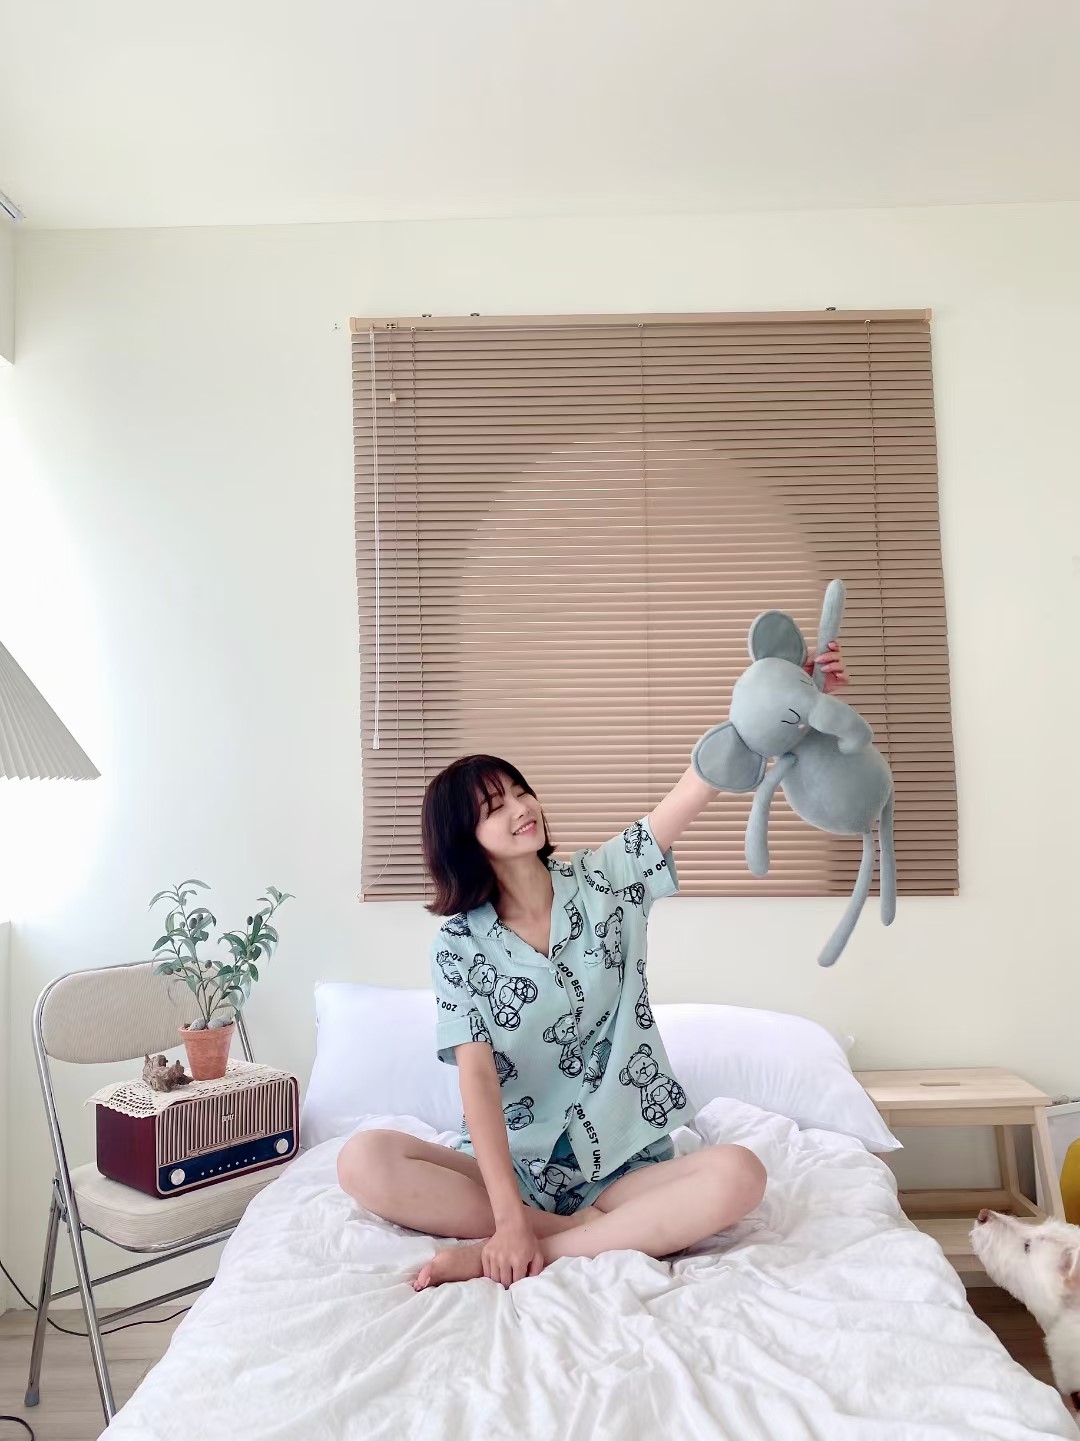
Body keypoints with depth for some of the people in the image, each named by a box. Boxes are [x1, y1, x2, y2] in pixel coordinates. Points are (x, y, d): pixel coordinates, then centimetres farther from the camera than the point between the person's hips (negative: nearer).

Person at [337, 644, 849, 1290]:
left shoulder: (603, 880, 1)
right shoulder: (460, 942, -3)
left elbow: (698, 786, -10)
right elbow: (478, 1075, -13)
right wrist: (510, 1217, -24)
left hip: (625, 1164, 1)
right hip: (514, 1164, -1)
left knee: (739, 1175, -29)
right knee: (365, 1161, -25)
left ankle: (495, 1259, -22)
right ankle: (596, 1234, -19)